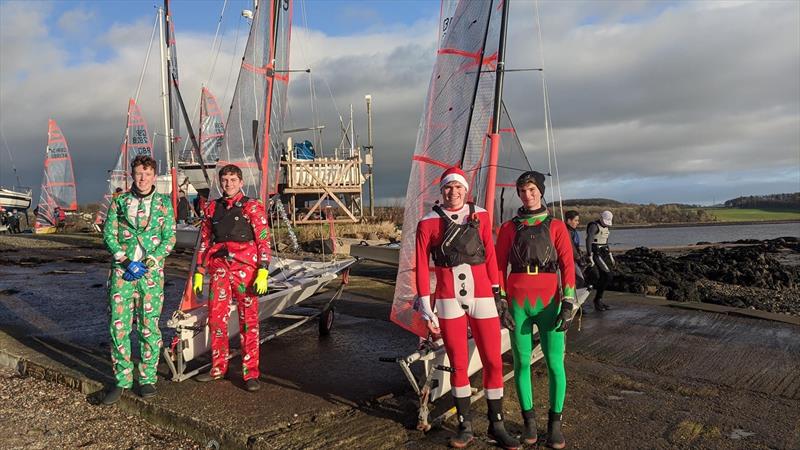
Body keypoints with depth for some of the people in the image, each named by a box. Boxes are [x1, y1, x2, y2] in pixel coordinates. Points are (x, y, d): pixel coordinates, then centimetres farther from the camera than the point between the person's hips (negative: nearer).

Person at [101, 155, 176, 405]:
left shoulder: (163, 203, 4)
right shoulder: (119, 201, 7)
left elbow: (169, 239, 0)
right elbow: (108, 234, 3)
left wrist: (146, 263, -10)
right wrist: (126, 261, -10)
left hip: (151, 271, -1)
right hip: (121, 271, 1)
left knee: (149, 326, 3)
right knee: (118, 326, 1)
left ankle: (147, 379, 16)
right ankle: (122, 380, 13)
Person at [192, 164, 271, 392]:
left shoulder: (252, 207, 0)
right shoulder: (213, 208, 13)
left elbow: (264, 241, -5)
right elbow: (204, 241, 18)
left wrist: (263, 273, -13)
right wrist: (199, 272, 14)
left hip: (245, 270, -4)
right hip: (219, 270, 4)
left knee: (249, 321, 0)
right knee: (216, 318, 7)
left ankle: (251, 373, 7)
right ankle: (218, 368, 23)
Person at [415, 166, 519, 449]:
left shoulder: (480, 216, 7)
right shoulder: (428, 224, 0)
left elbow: (490, 256, 10)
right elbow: (421, 267, 0)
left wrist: (497, 293, 8)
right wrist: (426, 309, -3)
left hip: (481, 296, 1)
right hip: (449, 300, -1)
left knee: (493, 361, 3)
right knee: (458, 364, 7)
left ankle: (497, 425, 19)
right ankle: (465, 426, 22)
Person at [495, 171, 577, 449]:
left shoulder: (556, 227, 4)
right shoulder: (509, 228, 7)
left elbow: (567, 265, 0)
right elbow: (499, 266, 7)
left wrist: (569, 303, -9)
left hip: (548, 302, -1)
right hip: (518, 303, 1)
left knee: (555, 363, -1)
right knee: (522, 362, 6)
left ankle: (555, 422, 15)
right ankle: (529, 419, 22)